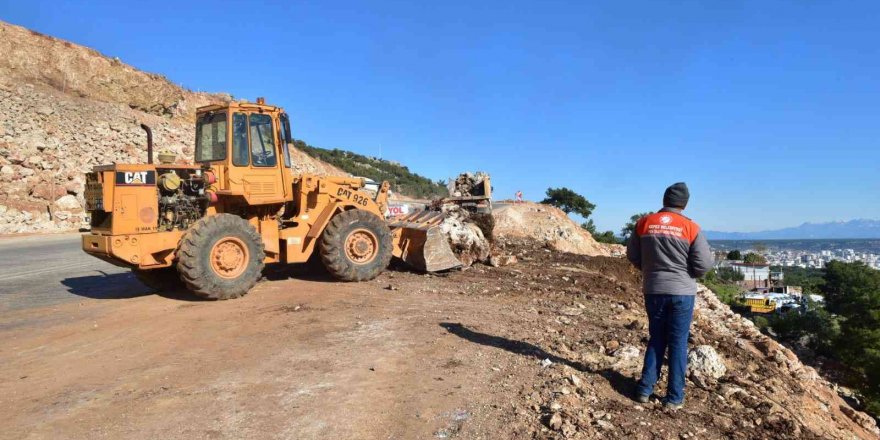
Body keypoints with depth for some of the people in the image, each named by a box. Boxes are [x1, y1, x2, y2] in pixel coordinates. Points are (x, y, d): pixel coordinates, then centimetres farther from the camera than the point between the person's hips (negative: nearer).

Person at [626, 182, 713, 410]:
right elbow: (704, 263, -9)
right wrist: (687, 274, 11)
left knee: (656, 340, 17)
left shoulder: (644, 223, -2)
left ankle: (645, 389, 18)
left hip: (653, 291, 3)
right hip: (682, 292, -2)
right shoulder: (690, 227, -9)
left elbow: (632, 254, 5)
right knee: (678, 344, 8)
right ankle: (674, 398, 13)